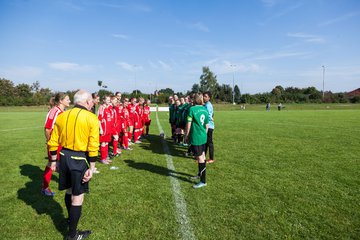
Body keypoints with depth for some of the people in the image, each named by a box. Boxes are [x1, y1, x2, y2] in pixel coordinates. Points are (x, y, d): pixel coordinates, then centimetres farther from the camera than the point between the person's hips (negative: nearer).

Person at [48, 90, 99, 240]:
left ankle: (71, 218, 50)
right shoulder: (91, 118, -12)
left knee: (69, 191, 26)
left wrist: (54, 161, 16)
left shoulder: (61, 116, 3)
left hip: (64, 157, 6)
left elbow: (53, 143, 5)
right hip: (79, 159, -6)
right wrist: (91, 168, -10)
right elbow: (93, 147, -16)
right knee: (77, 197, 8)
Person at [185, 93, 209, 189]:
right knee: (202, 157, 19)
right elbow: (207, 125, 11)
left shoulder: (192, 109, -13)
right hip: (203, 137, 7)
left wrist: (187, 135, 1)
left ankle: (203, 181, 4)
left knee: (200, 158, -3)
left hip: (195, 137, -7)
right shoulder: (205, 110, 6)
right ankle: (200, 174, 37)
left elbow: (189, 124, -12)